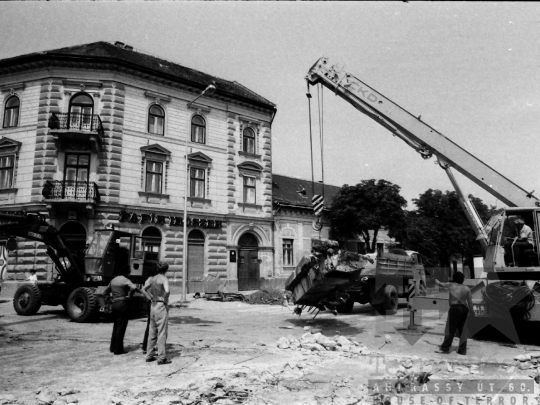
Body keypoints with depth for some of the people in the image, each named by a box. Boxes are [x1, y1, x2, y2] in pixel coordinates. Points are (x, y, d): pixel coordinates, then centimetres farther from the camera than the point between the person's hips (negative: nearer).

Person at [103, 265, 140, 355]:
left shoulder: (113, 280, 13)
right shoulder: (125, 280, -10)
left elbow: (105, 292, 21)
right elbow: (133, 288, -29)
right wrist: (130, 296, -13)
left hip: (114, 304, 7)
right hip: (123, 304, -7)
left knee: (116, 326, 18)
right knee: (121, 327, -1)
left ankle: (113, 347, 23)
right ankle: (118, 349, 3)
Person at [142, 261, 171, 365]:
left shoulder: (153, 278, 9)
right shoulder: (164, 279, -14)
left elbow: (143, 289, 18)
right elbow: (167, 291, -31)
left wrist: (151, 298, 12)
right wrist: (165, 301, -14)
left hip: (153, 306, 8)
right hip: (161, 306, -8)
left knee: (152, 332, 16)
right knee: (162, 333, -2)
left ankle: (149, 355, 23)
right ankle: (162, 358, 1)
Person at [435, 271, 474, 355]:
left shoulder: (450, 285, -2)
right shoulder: (467, 288, 7)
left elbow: (440, 284, 13)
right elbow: (470, 302, 7)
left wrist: (436, 281, 35)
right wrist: (471, 311, 18)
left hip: (455, 308, -4)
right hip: (464, 309, 4)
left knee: (451, 329, 0)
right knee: (462, 330, 10)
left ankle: (445, 347, 4)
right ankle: (462, 350, 14)